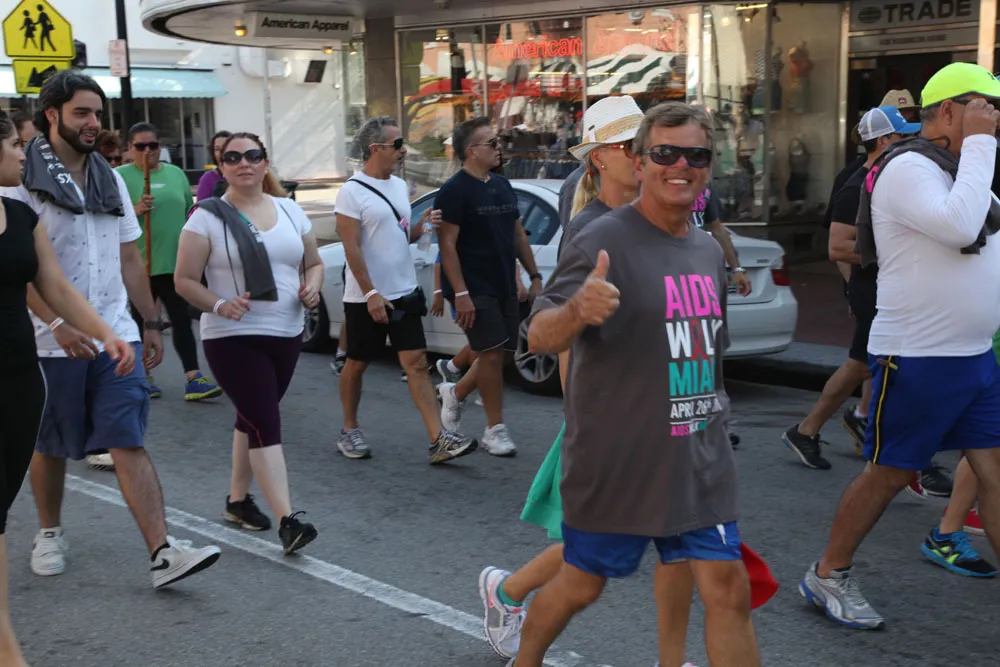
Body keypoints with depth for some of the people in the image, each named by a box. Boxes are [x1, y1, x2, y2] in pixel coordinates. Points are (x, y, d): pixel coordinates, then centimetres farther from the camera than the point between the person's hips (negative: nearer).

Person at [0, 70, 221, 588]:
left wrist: (151, 323, 14)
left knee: (130, 444, -5)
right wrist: (58, 324, -24)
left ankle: (162, 552, -12)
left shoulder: (110, 180, 12)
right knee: (49, 446, 12)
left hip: (116, 337, 3)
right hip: (51, 343, -3)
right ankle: (50, 534, 34)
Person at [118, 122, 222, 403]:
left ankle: (193, 379, -1)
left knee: (182, 320, 1)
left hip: (176, 262, 3)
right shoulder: (120, 176, -3)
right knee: (142, 321, 7)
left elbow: (190, 213, 17)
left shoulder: (176, 173, 11)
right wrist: (136, 211, -24)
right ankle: (144, 378, 19)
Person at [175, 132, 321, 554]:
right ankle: (288, 520, -14)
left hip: (287, 334, 5)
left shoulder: (290, 211, 8)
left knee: (253, 418, 16)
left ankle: (238, 499, 32)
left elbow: (313, 263, 17)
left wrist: (313, 288, -5)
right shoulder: (208, 216, -6)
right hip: (233, 338, -5)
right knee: (265, 424, -12)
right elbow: (185, 280, -6)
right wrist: (219, 305, -23)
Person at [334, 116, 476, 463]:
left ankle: (439, 440, -6)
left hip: (404, 292, 6)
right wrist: (371, 294, -19)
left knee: (416, 362, -1)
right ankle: (349, 431, 26)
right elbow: (352, 248, -15)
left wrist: (422, 226, -2)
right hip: (367, 298, -6)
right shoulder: (352, 192, -11)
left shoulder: (400, 186, 11)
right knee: (357, 365, 9)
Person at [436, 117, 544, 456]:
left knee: (503, 352, 8)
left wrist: (534, 276, 13)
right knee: (492, 353, -7)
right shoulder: (455, 190, -10)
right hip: (474, 289, -8)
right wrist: (460, 293, -21)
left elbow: (518, 234, 19)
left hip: (504, 287, 8)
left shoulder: (502, 186, 13)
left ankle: (455, 393, 31)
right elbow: (447, 244, -15)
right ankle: (495, 430, 5)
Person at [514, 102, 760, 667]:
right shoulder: (605, 242, -14)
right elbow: (539, 338, -23)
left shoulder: (709, 250, 9)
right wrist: (577, 310, -44)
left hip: (699, 463, 6)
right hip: (615, 464, -5)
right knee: (582, 585, 11)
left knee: (729, 589, 2)